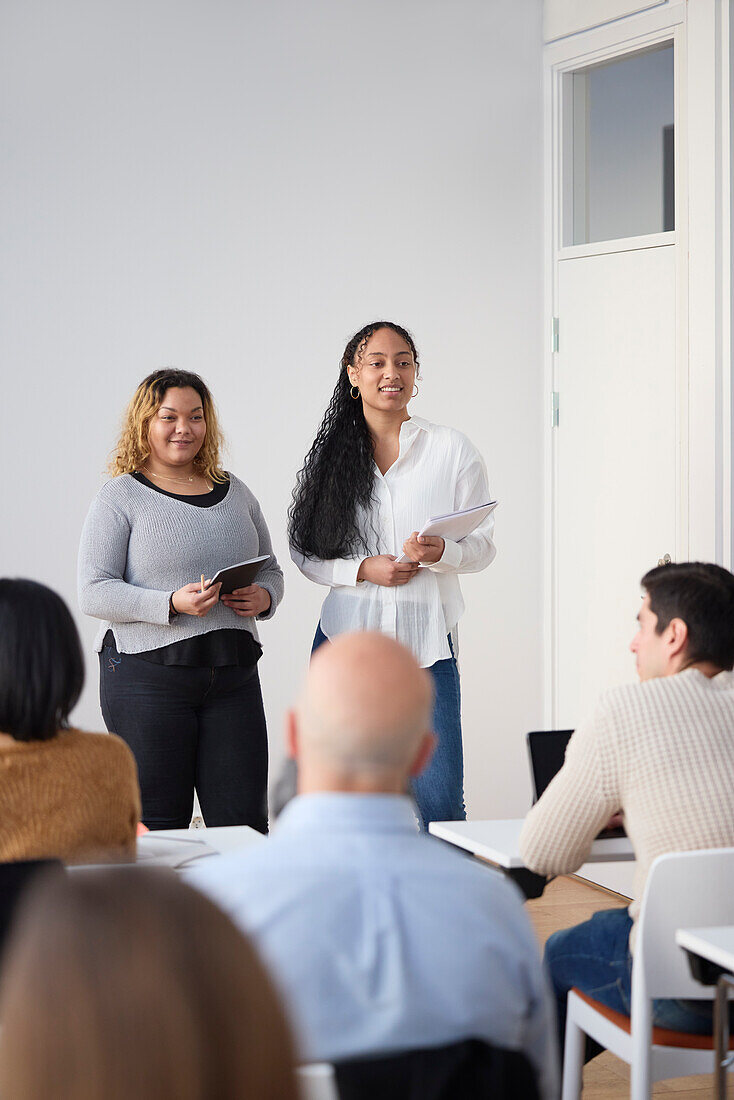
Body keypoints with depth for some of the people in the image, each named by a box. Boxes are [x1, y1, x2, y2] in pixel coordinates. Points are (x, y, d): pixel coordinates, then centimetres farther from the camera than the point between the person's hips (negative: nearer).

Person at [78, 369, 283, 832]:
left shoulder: (235, 491, 15)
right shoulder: (120, 496, 0)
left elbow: (271, 569, 24)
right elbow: (95, 592, -7)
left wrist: (264, 597, 0)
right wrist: (172, 604, -20)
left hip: (233, 674, 4)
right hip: (148, 676, -4)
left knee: (244, 822, 0)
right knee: (156, 827, 1)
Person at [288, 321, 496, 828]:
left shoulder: (454, 450, 5)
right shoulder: (332, 455, 8)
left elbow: (483, 545, 5)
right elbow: (305, 552, 9)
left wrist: (441, 553, -16)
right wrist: (364, 569, -8)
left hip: (427, 640, -1)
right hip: (348, 634, 2)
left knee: (439, 801, -6)